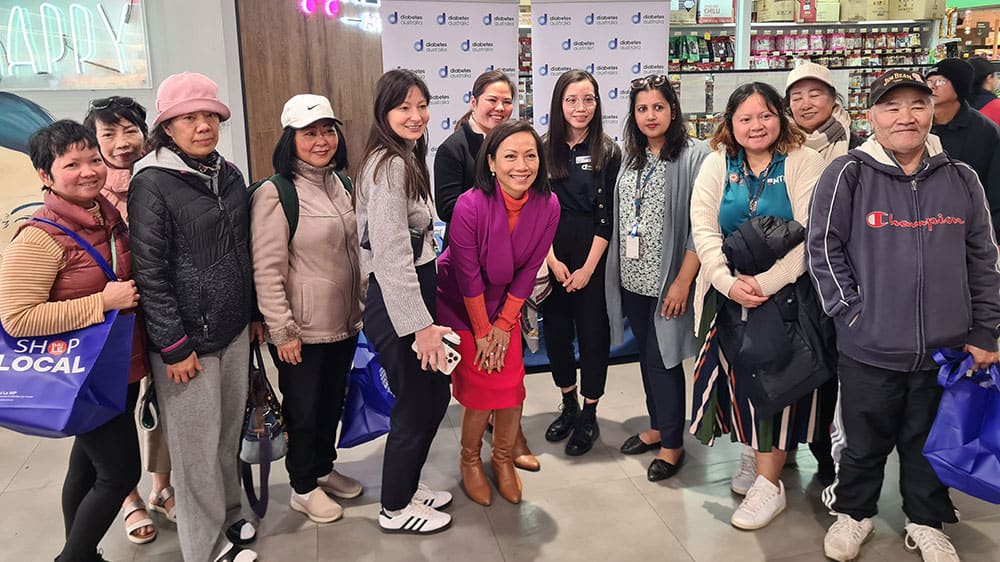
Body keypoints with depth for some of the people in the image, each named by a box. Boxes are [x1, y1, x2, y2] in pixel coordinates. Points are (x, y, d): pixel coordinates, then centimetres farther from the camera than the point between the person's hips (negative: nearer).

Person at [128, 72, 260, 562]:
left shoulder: (229, 175, 7)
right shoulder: (152, 183, -12)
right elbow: (150, 273, -14)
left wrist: (255, 314, 16)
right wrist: (174, 346, -15)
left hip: (234, 331, 6)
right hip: (187, 338, -6)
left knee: (229, 433, 17)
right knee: (198, 445, 7)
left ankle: (229, 517, 37)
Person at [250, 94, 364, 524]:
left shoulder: (337, 184, 7)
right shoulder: (274, 193, -16)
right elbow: (266, 270, -17)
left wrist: (359, 307, 16)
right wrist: (282, 330, -17)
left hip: (344, 323, 7)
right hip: (302, 330, -7)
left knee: (333, 402, 20)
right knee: (303, 409, 10)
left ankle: (324, 469, 41)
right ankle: (303, 488, 30)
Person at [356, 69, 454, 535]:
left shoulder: (405, 160, 15)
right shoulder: (389, 165, -18)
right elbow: (391, 256, -24)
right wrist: (421, 324, -23)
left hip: (415, 292, 10)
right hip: (397, 303, -10)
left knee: (435, 395, 18)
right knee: (415, 406, 4)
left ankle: (408, 485, 36)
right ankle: (395, 509, 23)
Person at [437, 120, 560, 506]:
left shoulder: (548, 206, -17)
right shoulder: (471, 205, -29)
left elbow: (528, 271, -8)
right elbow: (468, 276, -20)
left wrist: (504, 325, -5)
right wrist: (482, 332, -12)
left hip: (505, 302, 4)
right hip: (460, 303, -3)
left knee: (512, 386, 2)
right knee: (479, 388, -2)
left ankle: (503, 458, 28)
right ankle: (470, 459, 26)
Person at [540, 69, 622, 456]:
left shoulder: (609, 152, -2)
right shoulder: (543, 149, 2)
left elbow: (608, 215, -6)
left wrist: (588, 267, -11)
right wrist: (552, 261, -8)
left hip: (593, 259, -2)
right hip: (551, 259, 2)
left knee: (593, 333, 4)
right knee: (556, 331, 10)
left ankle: (589, 416, 21)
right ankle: (568, 406, 30)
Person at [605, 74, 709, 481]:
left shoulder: (694, 156, -9)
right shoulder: (632, 159, 10)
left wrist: (682, 281, -17)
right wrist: (618, 272, 10)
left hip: (668, 280, -6)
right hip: (633, 279, 6)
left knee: (663, 357, 0)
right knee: (647, 356, 15)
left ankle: (672, 443, 17)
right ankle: (657, 427, 32)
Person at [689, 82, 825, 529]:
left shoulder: (804, 163, -3)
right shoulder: (717, 164, 6)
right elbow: (703, 228, -3)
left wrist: (765, 283, -21)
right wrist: (729, 282, -16)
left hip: (785, 292, -3)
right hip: (728, 294, 3)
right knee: (742, 376, 7)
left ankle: (770, 483, 10)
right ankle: (762, 458, 27)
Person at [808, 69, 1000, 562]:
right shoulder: (848, 174, -7)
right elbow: (823, 248, -6)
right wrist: (852, 313, -10)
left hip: (946, 350, 3)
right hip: (870, 350, -3)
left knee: (931, 442, 18)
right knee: (864, 442, 13)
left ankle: (926, 522, 40)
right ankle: (854, 513, 37)